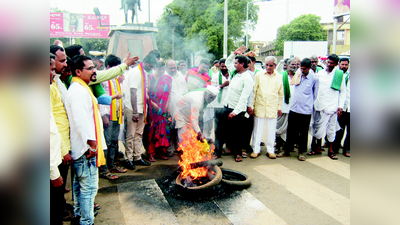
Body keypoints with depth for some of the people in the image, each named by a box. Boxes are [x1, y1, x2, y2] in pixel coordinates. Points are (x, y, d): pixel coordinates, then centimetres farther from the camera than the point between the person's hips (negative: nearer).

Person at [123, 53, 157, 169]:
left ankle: (137, 157, 22)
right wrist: (135, 111, -21)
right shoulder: (135, 73, -14)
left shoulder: (145, 74, 14)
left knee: (139, 134, 13)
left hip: (141, 108, 9)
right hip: (132, 109, -9)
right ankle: (128, 159, 9)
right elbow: (133, 93, -19)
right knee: (130, 135, -1)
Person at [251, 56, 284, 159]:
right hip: (259, 107, 0)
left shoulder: (279, 77, 5)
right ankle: (256, 149, 16)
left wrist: (279, 107, 8)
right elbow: (254, 90, 4)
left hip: (272, 108, 1)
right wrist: (251, 105, 0)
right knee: (257, 129, 5)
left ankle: (270, 150, 20)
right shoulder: (259, 75, 3)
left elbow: (281, 93, 11)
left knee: (271, 130, 8)